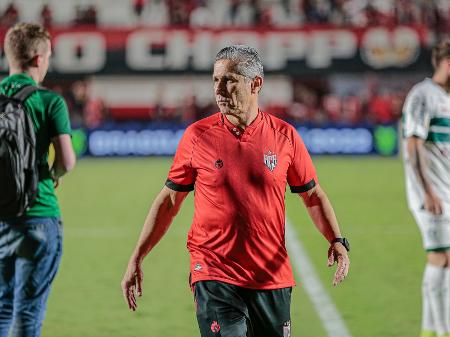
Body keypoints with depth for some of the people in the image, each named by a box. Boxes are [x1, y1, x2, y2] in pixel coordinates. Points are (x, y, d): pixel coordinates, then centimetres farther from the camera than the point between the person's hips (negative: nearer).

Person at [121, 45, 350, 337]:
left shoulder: (285, 136, 2)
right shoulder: (197, 135, -1)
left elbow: (313, 195, 12)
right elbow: (169, 201, 8)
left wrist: (337, 240, -3)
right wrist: (137, 259, 5)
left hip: (272, 278, 2)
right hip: (213, 277, -2)